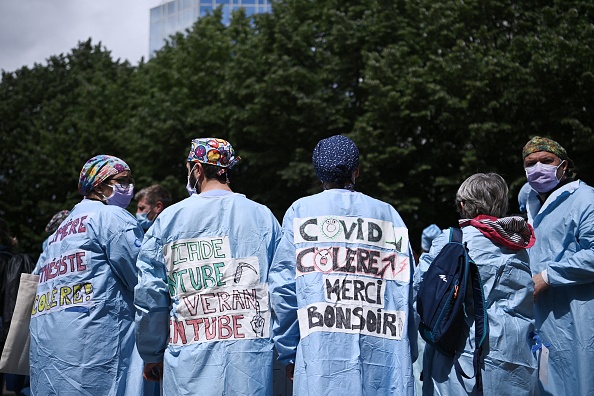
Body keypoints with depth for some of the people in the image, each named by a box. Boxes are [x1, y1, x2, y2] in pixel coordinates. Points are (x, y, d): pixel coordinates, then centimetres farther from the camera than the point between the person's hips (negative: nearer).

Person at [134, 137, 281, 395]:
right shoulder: (262, 216, 4)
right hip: (249, 357, 1)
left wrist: (152, 356, 15)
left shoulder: (168, 219, 3)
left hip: (188, 362, 0)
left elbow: (149, 296, 4)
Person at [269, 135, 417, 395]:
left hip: (321, 356, -2)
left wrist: (287, 353, 7)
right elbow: (406, 290, 7)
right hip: (385, 359, 2)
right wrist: (408, 357, 12)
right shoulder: (388, 215, 12)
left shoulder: (301, 211, 6)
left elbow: (283, 287, 0)